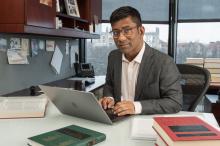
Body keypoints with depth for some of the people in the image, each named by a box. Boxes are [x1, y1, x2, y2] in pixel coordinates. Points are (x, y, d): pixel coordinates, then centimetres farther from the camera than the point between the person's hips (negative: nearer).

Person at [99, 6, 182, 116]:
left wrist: (136, 107, -27)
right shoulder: (113, 57, 2)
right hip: (118, 120, 5)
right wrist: (109, 98, -7)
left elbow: (175, 102, -17)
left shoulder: (164, 62, -15)